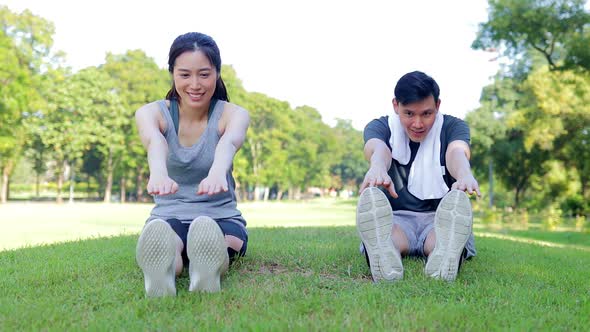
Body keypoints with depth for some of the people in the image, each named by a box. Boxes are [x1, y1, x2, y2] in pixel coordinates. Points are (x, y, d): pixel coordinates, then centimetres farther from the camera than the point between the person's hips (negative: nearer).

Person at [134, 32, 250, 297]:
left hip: (221, 218, 0)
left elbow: (229, 142, -32)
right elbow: (155, 142, -30)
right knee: (160, 237, -39)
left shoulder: (233, 115, -5)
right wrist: (158, 172, -55)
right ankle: (160, 277, -68)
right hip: (168, 218, 0)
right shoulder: (150, 113, -3)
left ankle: (207, 273, -67)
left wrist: (218, 172, -57)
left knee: (210, 236, -39)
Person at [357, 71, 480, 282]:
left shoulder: (452, 127, 2)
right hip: (396, 218, -1)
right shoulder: (381, 127, 1)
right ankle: (382, 254, -65)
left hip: (440, 218, 1)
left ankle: (446, 255, -65)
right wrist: (377, 168, -53)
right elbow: (377, 149, -25)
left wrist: (464, 175, -51)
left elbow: (457, 151, -24)